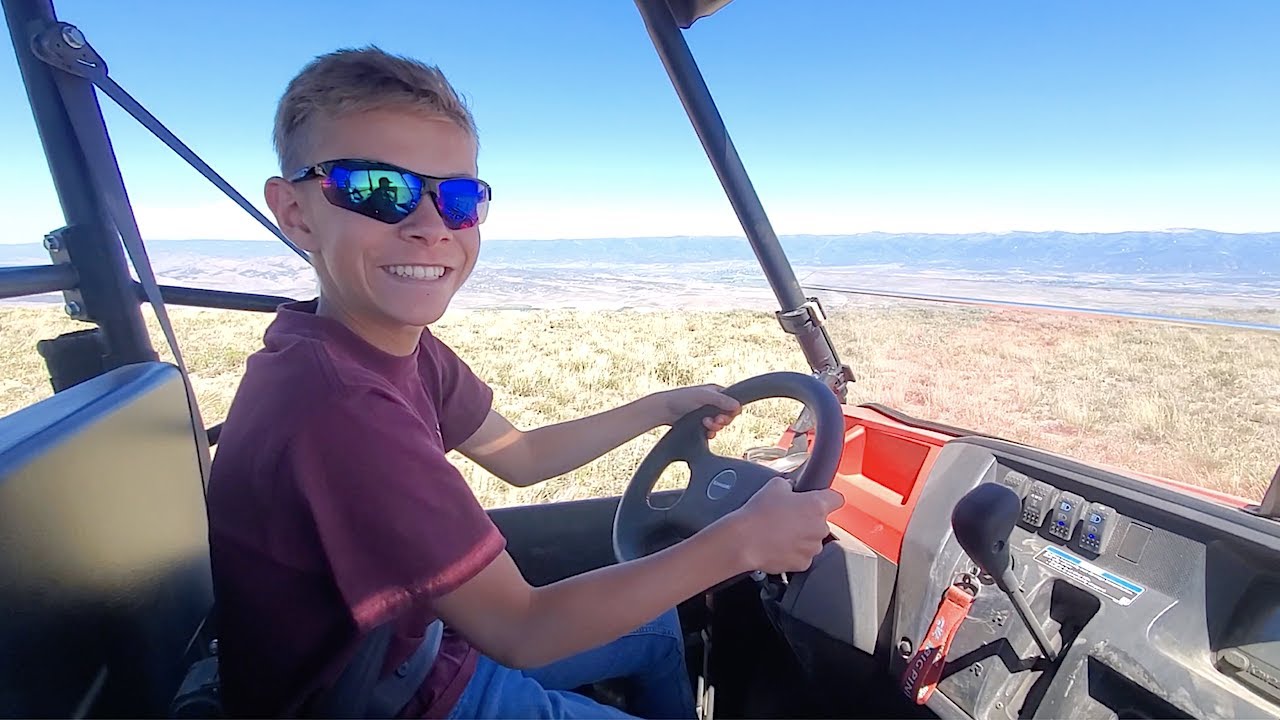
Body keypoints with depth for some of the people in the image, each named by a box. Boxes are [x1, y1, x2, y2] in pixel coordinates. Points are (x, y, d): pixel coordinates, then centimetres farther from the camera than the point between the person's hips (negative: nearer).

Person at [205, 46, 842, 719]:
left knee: (657, 626, 19)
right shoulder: (336, 405, -36)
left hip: (420, 644, 7)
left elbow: (518, 455, 3)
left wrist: (661, 407, 0)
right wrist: (741, 541, -27)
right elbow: (519, 631, -30)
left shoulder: (406, 348, -9)